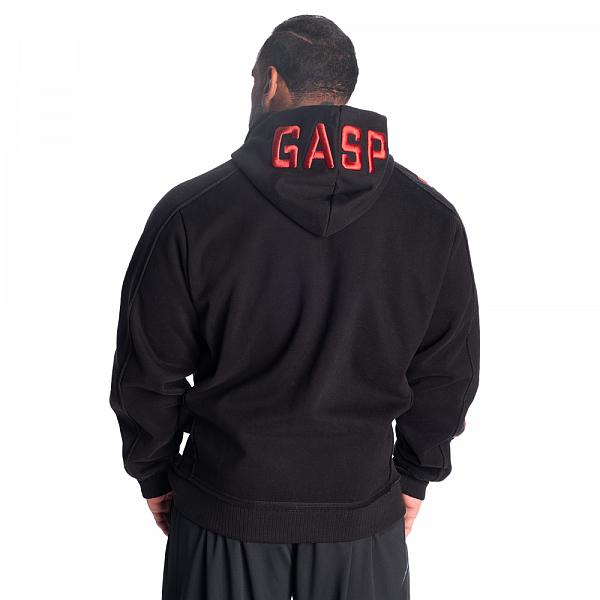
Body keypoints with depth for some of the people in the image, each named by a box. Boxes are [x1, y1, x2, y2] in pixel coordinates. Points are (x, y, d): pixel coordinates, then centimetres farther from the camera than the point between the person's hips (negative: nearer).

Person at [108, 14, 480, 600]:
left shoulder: (191, 211, -13)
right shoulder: (431, 215, -7)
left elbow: (148, 373, -6)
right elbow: (447, 375, 1)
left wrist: (155, 476, 9)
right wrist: (416, 475, 14)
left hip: (226, 508, -1)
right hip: (363, 511, 2)